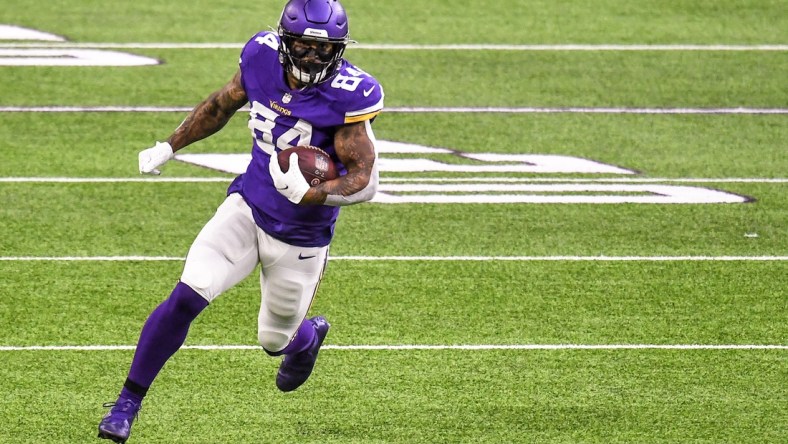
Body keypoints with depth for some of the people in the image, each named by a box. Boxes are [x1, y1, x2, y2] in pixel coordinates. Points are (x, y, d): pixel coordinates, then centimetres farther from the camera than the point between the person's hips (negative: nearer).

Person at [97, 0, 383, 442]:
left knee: (275, 339, 16)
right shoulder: (263, 58, -10)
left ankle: (308, 335, 55)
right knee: (186, 297, -16)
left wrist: (309, 195, -37)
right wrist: (168, 148, 16)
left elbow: (365, 181, -21)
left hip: (300, 237, -2)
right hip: (246, 209, 2)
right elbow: (223, 105, 12)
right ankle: (128, 403, -7)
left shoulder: (347, 95, -23)